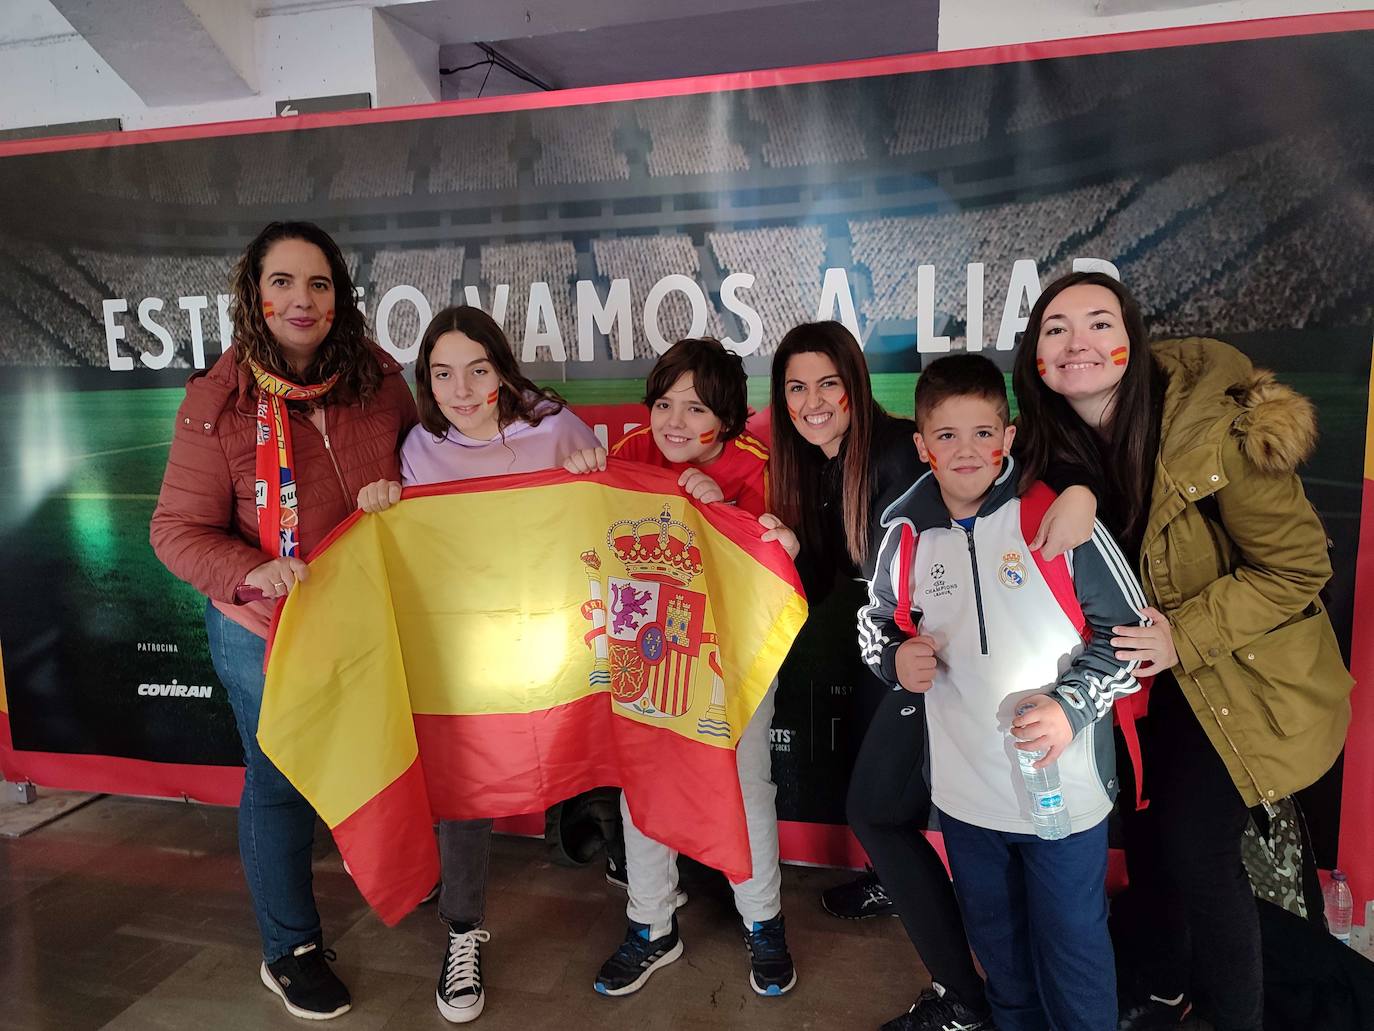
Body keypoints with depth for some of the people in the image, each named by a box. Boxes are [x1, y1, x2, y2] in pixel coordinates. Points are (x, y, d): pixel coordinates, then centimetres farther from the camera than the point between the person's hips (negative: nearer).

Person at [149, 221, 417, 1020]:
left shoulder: (378, 378, -6)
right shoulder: (218, 402, -14)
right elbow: (179, 530, -11)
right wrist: (253, 572, -30)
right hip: (266, 629, -3)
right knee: (280, 784, 14)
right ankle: (290, 950, 36)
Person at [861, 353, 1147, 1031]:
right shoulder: (907, 534, -4)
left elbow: (1129, 630, -7)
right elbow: (876, 620, 11)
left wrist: (1071, 705, -20)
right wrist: (895, 658, -11)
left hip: (1063, 785, -3)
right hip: (965, 789, 4)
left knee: (1072, 944, 13)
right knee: (995, 938, 25)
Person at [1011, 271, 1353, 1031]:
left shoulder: (1212, 432, -26)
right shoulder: (1055, 444, -9)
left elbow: (1297, 566, -18)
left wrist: (1184, 636, -26)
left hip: (1244, 676, -5)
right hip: (1155, 674, 5)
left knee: (1196, 848, -6)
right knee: (1144, 834, 11)